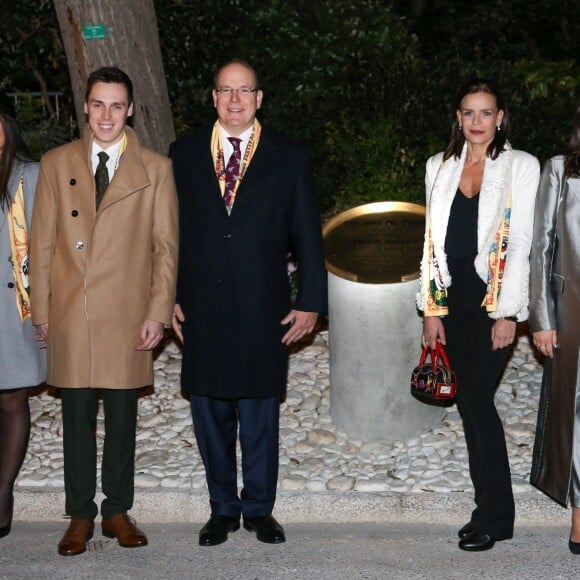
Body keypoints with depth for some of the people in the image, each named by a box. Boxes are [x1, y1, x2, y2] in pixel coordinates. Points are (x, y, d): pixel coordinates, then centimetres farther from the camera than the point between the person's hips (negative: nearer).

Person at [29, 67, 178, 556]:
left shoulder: (155, 169, 4)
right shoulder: (56, 164, 7)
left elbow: (166, 246, 3)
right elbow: (42, 242, 7)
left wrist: (158, 313, -3)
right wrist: (41, 310, 3)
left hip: (127, 316, -1)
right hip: (70, 314, 1)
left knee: (122, 417, 7)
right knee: (77, 417, 6)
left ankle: (118, 510, 21)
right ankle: (80, 516, 18)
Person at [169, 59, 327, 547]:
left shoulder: (289, 159, 4)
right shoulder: (184, 154, 7)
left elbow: (307, 236, 4)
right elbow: (170, 229, 8)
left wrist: (310, 302, 0)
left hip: (263, 309, -1)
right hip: (201, 307, 2)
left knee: (260, 413, 6)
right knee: (210, 411, 8)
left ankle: (259, 507, 21)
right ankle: (223, 507, 23)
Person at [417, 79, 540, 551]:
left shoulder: (521, 166, -1)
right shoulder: (441, 166, 12)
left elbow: (521, 242, -6)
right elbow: (433, 240, 12)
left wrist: (507, 313, -12)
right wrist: (431, 310, 6)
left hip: (495, 298, -5)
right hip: (452, 296, 5)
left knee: (475, 398, -10)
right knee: (471, 402, 6)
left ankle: (495, 515, 2)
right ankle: (492, 508, 16)